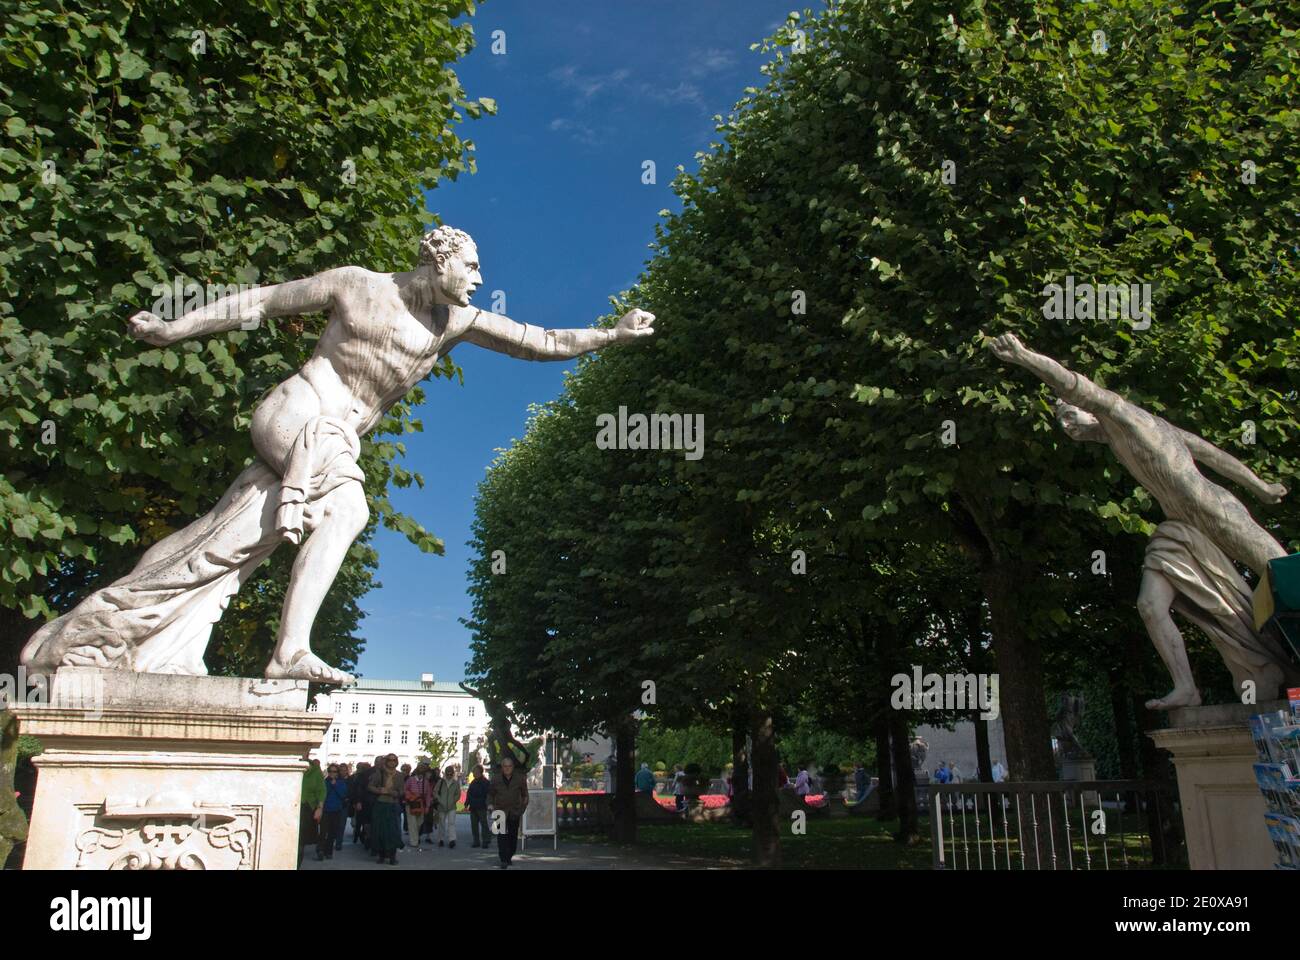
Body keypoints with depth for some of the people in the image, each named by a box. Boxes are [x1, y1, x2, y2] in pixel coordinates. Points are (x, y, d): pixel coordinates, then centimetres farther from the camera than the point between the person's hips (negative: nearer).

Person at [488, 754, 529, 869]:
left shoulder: (520, 778, 0)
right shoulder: (496, 778, 0)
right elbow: (490, 793, 11)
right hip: (500, 811, -1)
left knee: (513, 835, 8)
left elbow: (524, 795, 8)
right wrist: (490, 804, -6)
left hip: (514, 812, 1)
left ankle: (509, 856, 26)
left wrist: (522, 809, 3)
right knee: (502, 835, -13)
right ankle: (504, 860, -14)